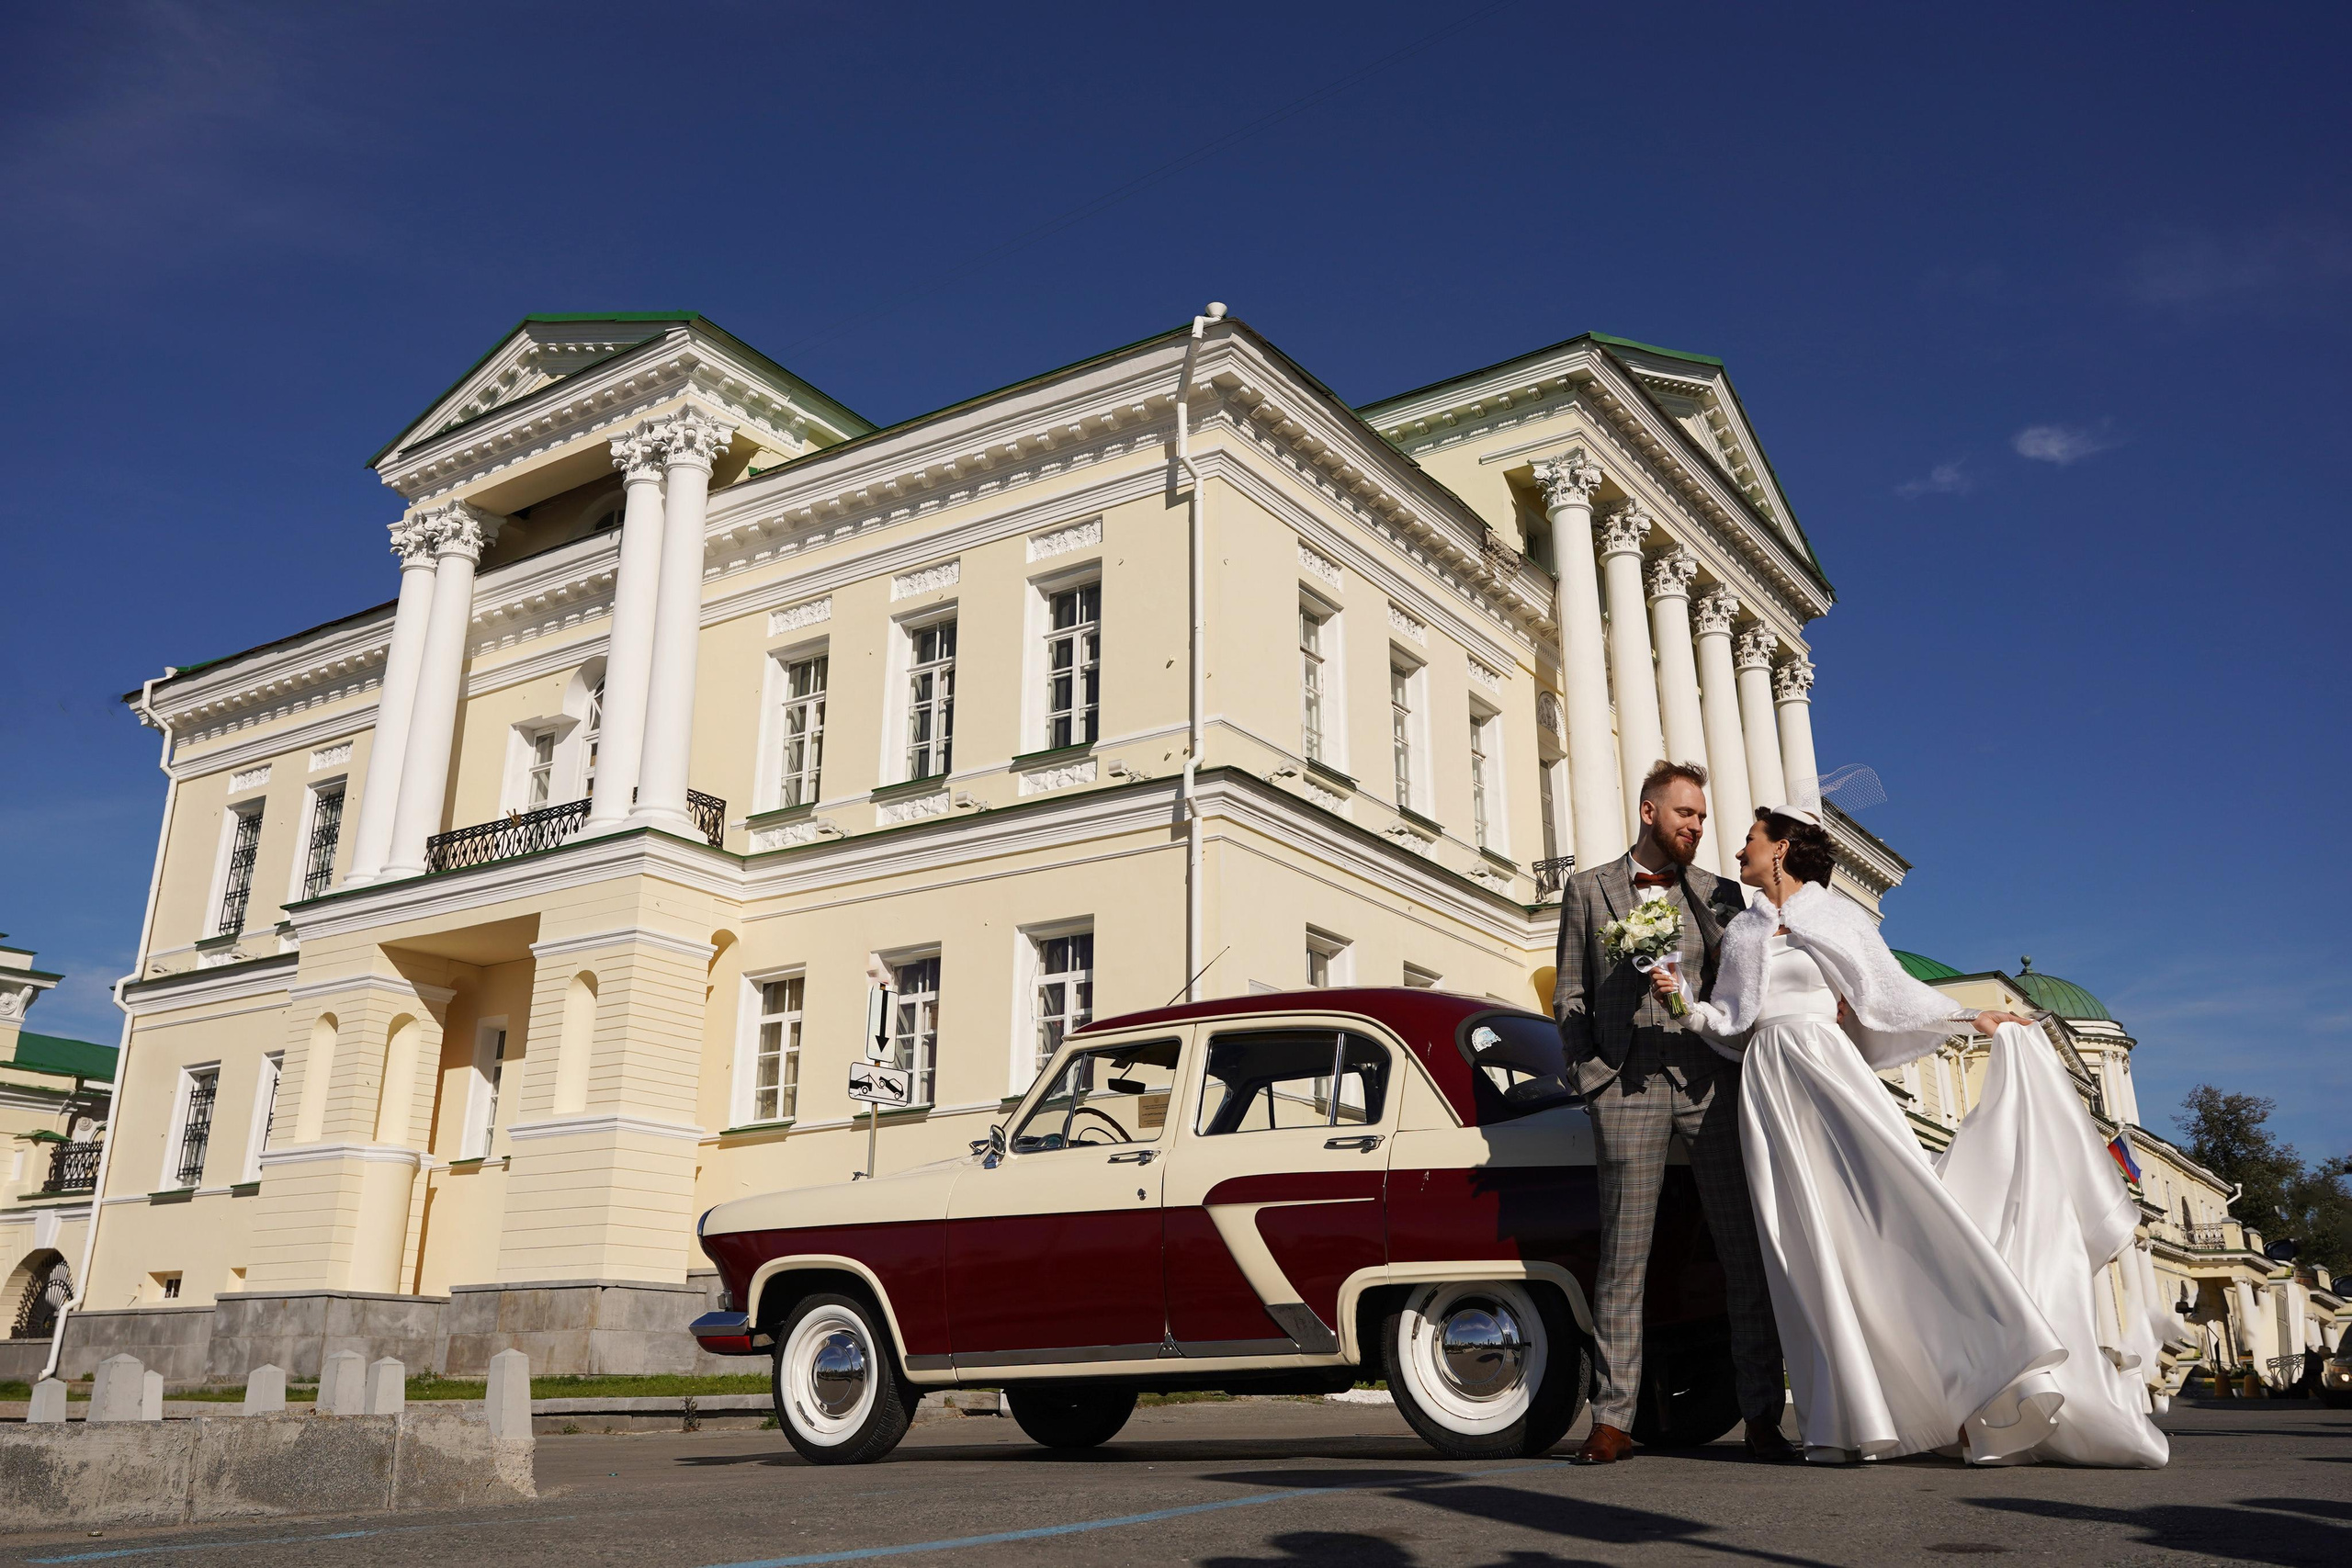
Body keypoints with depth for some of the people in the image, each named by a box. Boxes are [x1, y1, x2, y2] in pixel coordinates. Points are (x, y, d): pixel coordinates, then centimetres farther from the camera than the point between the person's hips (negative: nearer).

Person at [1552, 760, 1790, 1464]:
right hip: (1627, 1086, -2)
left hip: (1711, 1082, 2)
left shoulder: (1721, 894, 16)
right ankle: (1613, 1418, 6)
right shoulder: (1588, 889, 11)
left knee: (1746, 1248, 1)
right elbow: (1569, 994, 8)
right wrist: (1587, 1076, -2)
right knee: (1623, 1254, 0)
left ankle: (1762, 1413, 9)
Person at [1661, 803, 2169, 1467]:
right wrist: (1684, 999, -1)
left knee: (1896, 1213, -17)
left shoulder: (1837, 916, 8)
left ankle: (2002, 1377, -16)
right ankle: (1844, 1420, -5)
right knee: (1809, 1245, -4)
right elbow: (1728, 1020, 16)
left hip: (1830, 1070, -3)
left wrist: (1973, 1019, 5)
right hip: (1770, 1084, 3)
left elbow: (1892, 991, 10)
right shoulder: (1740, 931, 18)